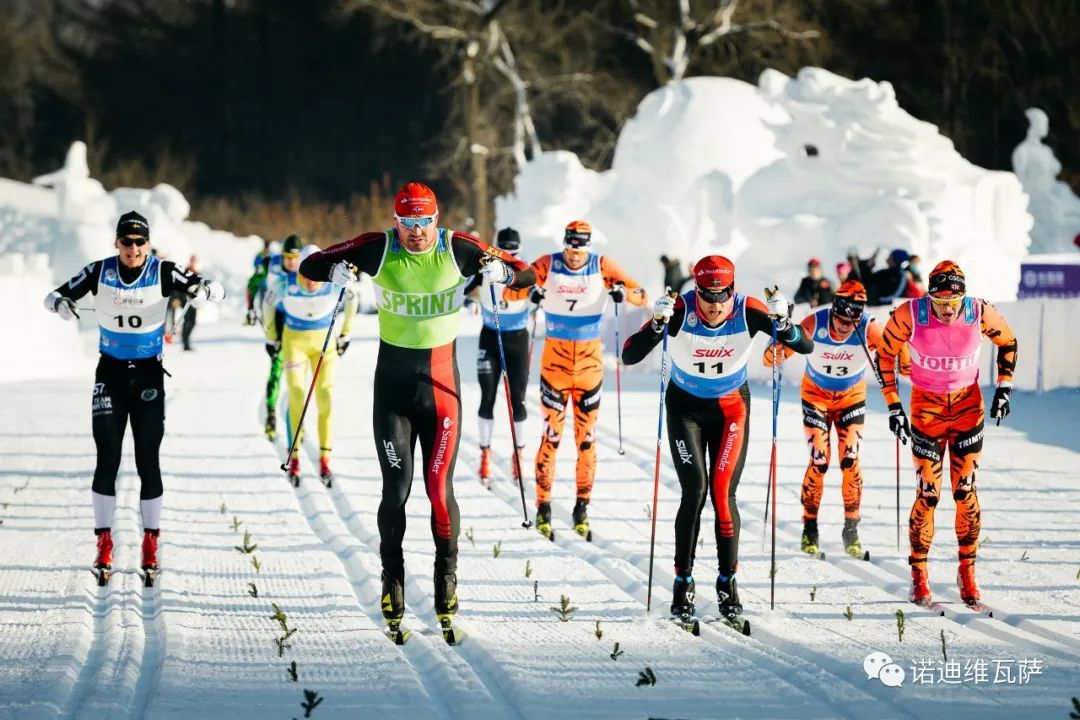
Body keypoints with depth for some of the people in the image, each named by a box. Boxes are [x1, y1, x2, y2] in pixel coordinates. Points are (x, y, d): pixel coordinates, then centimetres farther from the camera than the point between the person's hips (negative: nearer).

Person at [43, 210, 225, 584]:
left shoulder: (163, 273, -10)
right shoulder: (100, 272, -7)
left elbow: (217, 289, -13)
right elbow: (56, 294, -2)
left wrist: (202, 290, -38)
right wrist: (61, 304, -27)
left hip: (149, 374, 0)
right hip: (110, 372, 0)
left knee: (148, 461, -1)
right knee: (107, 459, -5)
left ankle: (150, 545, 9)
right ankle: (104, 545, 2)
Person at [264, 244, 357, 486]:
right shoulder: (284, 284, -23)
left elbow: (351, 300, 2)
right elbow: (268, 304, -1)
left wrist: (345, 335, 9)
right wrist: (271, 337, 9)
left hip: (325, 342, 1)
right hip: (294, 341, -1)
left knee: (325, 397, -7)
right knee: (297, 395, -14)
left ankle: (325, 459, 0)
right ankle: (294, 458, -6)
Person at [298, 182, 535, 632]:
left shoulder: (458, 249, -6)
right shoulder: (379, 250, -7)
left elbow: (526, 275, -1)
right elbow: (310, 266, -2)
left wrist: (500, 271, -24)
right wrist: (338, 272, -23)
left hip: (441, 383, 0)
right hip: (393, 384, 0)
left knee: (439, 488, -2)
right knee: (396, 490, -1)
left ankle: (447, 577, 15)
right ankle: (392, 578, 16)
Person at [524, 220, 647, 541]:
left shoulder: (602, 266, -3)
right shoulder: (548, 265, -5)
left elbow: (642, 296, -1)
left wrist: (623, 291, -23)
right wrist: (530, 290, -26)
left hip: (590, 359, 1)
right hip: (555, 357, -1)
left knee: (587, 436, 4)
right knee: (551, 434, -5)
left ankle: (582, 508, 13)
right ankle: (543, 507, 2)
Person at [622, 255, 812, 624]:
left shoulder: (748, 312, -23)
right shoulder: (680, 311, -26)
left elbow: (806, 347, -20)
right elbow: (629, 356, -30)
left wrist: (782, 322, -40)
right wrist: (658, 325, -47)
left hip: (731, 408, 1)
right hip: (686, 406, -1)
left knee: (723, 493, -6)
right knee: (694, 490, -12)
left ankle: (728, 580, 10)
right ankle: (683, 580, 2)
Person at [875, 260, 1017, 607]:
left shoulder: (980, 313, -15)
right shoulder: (909, 315, -19)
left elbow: (1007, 341, 6)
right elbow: (885, 354, -2)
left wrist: (1004, 388, 3)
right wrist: (893, 406, -2)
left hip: (969, 408, 1)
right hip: (926, 410, -1)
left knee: (965, 491, 0)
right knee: (928, 494, -5)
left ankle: (967, 573, 12)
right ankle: (919, 578, 8)